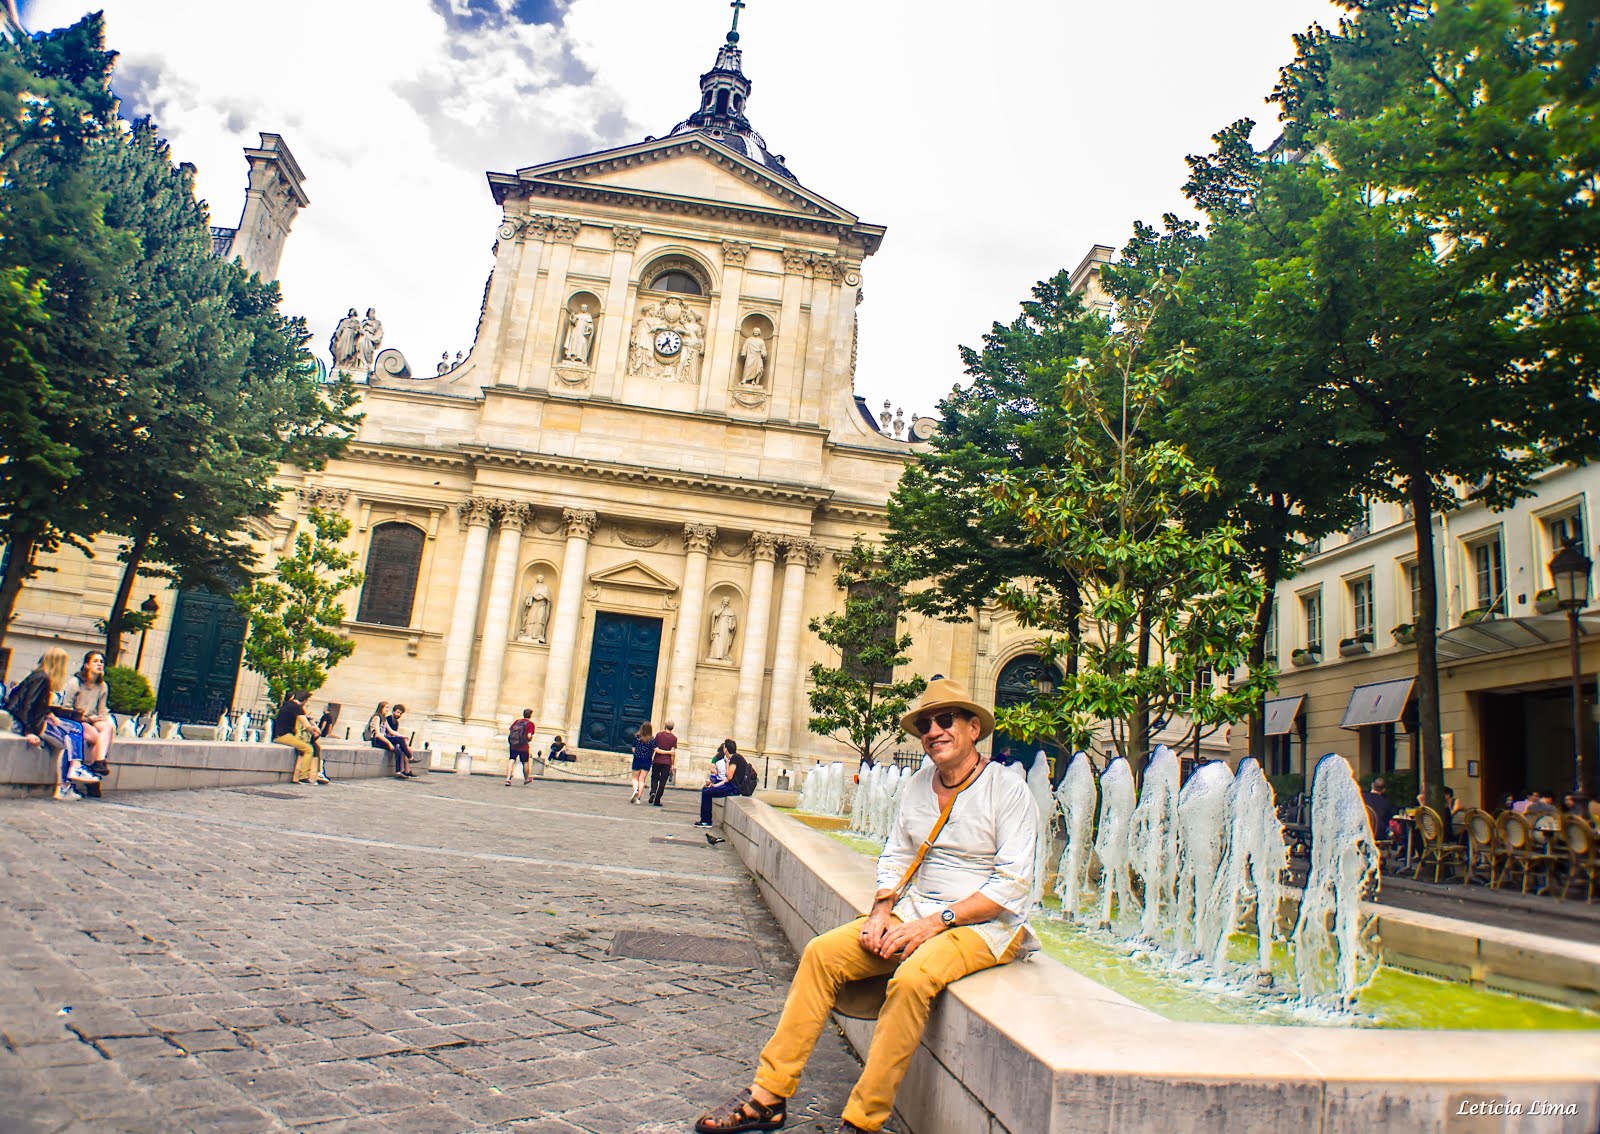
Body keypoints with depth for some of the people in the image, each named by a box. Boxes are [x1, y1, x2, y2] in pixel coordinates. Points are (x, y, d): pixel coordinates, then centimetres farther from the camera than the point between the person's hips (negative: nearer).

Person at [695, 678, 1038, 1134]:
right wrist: (882, 911, -4)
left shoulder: (1008, 791, -10)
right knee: (822, 952, -12)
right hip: (914, 914, 6)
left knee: (913, 976, -34)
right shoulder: (919, 785, 10)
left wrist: (936, 922, -20)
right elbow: (894, 857, 15)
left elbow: (1012, 883, -16)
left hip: (984, 925, -6)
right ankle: (768, 1096, -7)